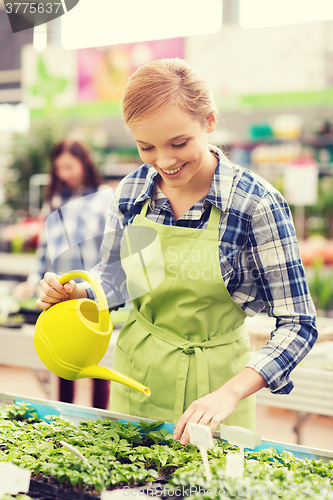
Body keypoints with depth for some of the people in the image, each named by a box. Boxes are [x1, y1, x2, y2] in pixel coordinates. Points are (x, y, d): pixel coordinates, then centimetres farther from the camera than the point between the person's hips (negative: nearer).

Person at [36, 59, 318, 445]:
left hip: (213, 381, -4)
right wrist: (77, 291, -13)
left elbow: (297, 324, -17)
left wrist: (229, 394, -29)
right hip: (136, 375, 4)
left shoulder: (256, 204, -20)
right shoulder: (132, 190, -6)